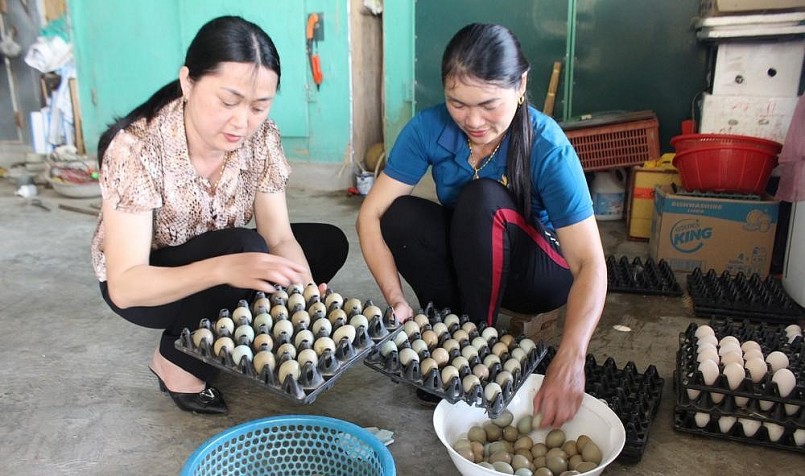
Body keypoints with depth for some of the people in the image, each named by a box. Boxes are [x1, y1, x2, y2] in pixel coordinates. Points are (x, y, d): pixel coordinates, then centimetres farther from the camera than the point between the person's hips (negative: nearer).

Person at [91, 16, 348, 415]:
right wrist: (223, 269, -49)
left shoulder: (262, 138, -18)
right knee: (243, 247, -33)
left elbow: (279, 237, -16)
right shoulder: (137, 149, -31)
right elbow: (124, 285, -34)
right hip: (141, 284, -5)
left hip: (219, 255, 6)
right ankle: (178, 363, -7)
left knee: (328, 243, -8)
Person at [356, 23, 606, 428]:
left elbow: (590, 264, -34)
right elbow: (371, 216, -20)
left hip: (539, 271, -3)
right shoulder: (429, 128, -20)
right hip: (467, 264, 3)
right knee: (400, 216, -26)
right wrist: (397, 301, -32)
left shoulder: (548, 148, -27)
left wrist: (569, 359, -48)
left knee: (482, 198, -33)